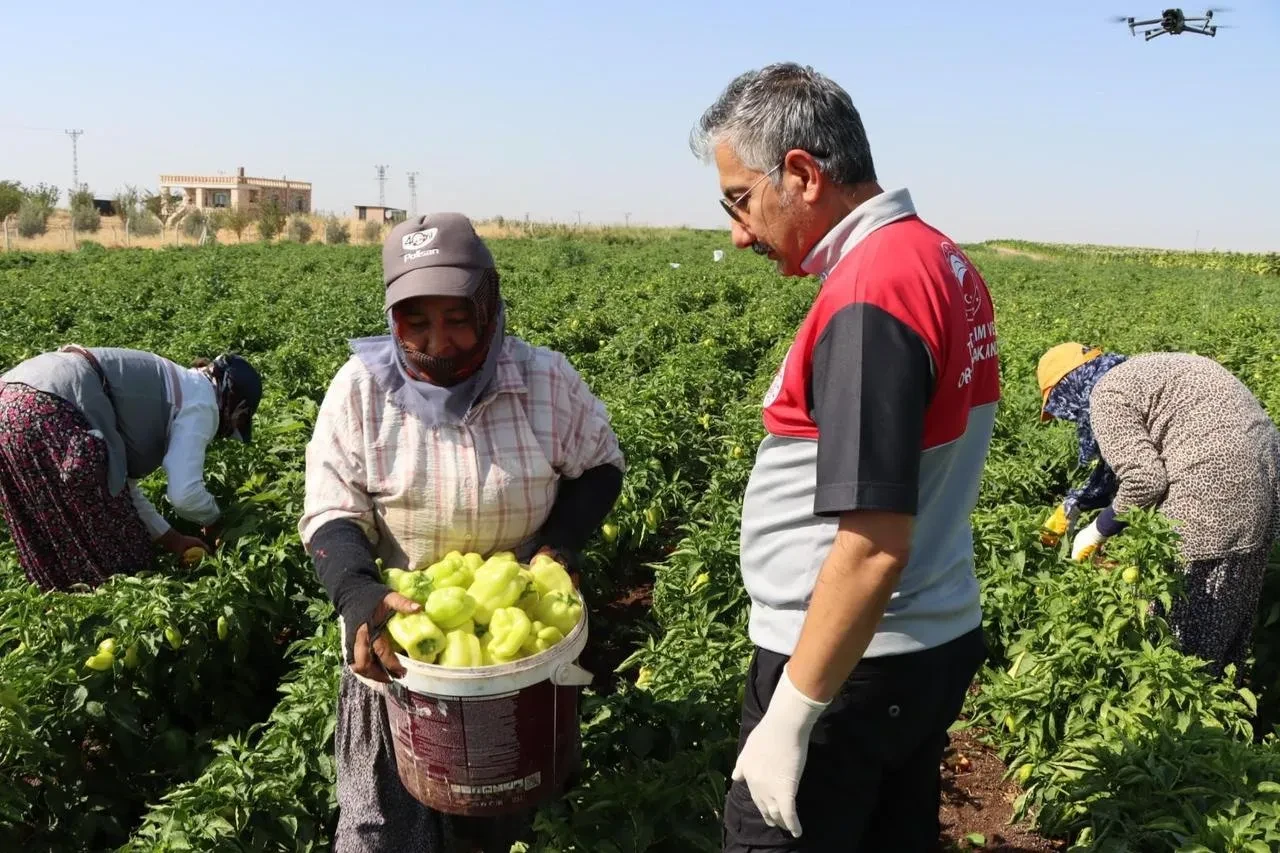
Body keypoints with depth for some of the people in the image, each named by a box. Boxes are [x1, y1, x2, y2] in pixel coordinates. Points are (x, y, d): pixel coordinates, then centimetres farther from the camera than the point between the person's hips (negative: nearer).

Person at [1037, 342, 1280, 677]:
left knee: (1182, 617, 5)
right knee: (1231, 606, 23)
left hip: (1215, 491, -10)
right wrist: (1072, 506, 32)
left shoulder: (1105, 395, -9)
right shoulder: (1135, 372, 21)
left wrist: (1097, 533, -2)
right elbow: (1120, 465, 28)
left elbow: (1143, 480, -16)